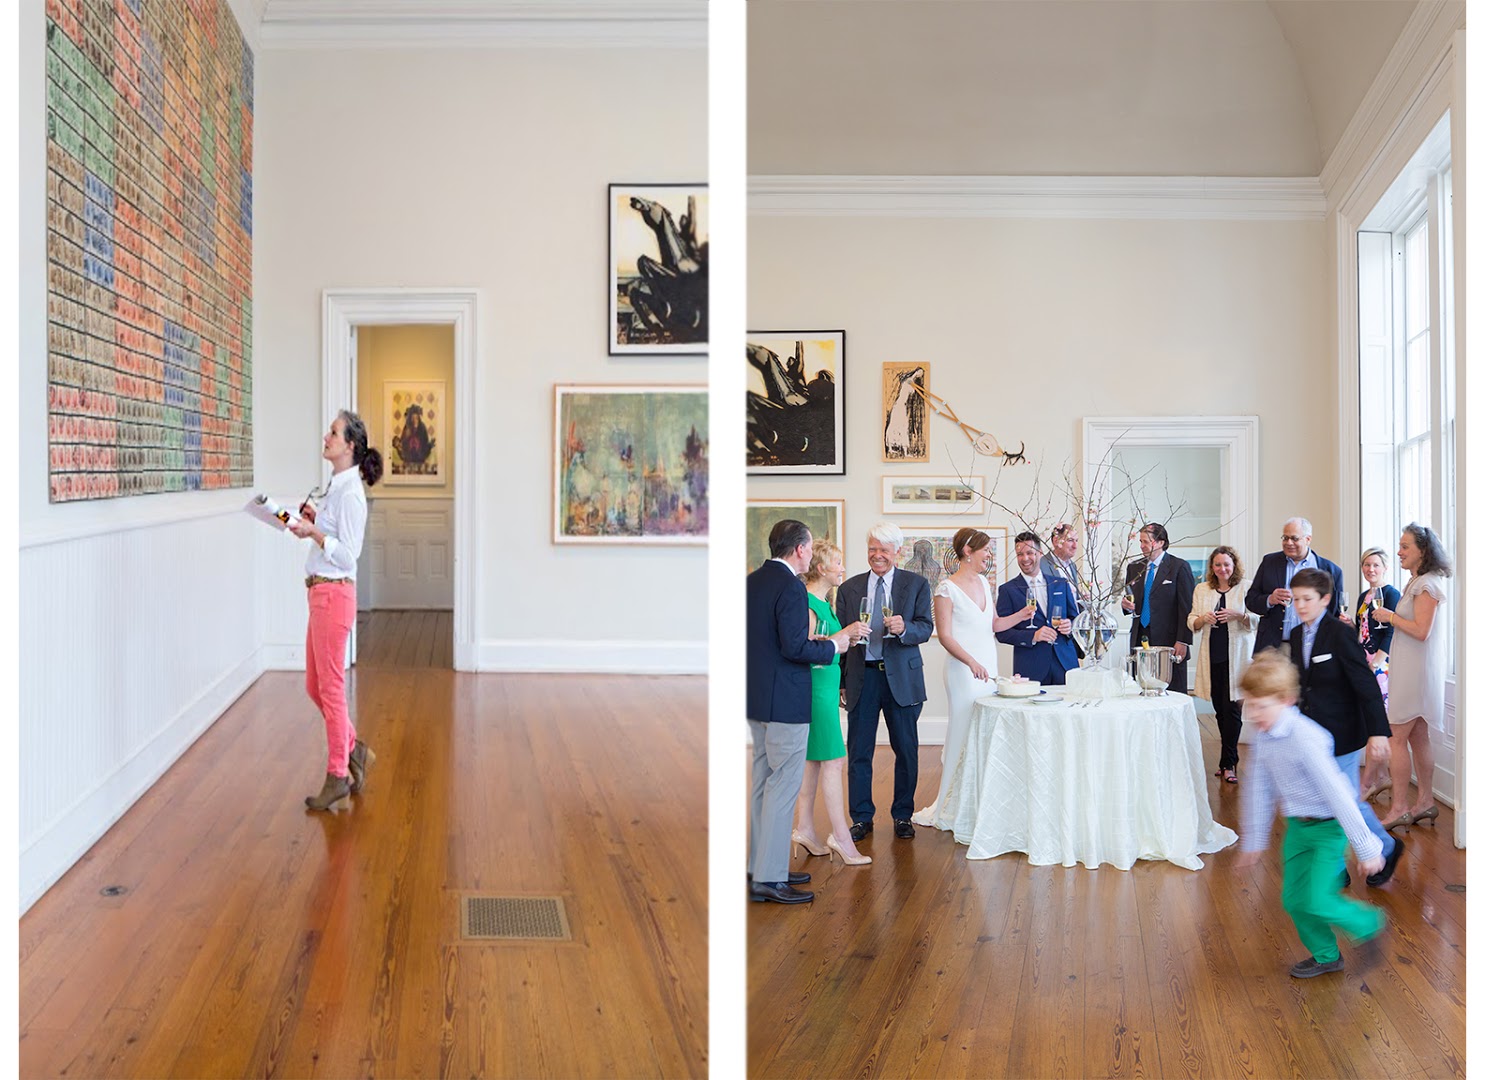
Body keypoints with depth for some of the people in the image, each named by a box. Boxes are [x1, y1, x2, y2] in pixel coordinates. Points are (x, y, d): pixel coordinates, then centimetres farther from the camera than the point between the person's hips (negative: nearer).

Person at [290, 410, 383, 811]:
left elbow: (346, 553, -18)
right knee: (315, 686, 16)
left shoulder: (350, 492, -15)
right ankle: (353, 750, 29)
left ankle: (338, 777, 9)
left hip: (334, 594, -10)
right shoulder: (337, 485, 13)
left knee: (330, 687, -1)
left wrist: (314, 533, -26)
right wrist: (316, 519, 10)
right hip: (321, 593, 10)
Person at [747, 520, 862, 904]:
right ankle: (769, 879, -3)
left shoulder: (752, 581, 10)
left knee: (763, 782, 16)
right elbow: (794, 647, -23)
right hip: (785, 700, -10)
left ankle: (761, 866, 23)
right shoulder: (790, 586, -17)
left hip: (757, 699, 10)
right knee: (783, 786, -5)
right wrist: (832, 646, -7)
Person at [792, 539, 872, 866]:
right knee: (833, 761, -8)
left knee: (814, 760, 12)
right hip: (816, 687, -10)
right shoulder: (807, 602, -16)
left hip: (825, 686, 10)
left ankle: (804, 828, 18)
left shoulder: (823, 602, 14)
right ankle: (841, 836, -4)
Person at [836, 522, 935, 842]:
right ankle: (861, 818, 15)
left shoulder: (916, 584, 4)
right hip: (861, 677, 1)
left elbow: (926, 628, -4)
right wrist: (840, 684, 3)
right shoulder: (849, 588, 8)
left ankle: (902, 816, 20)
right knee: (859, 752, 4)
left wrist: (903, 628, -26)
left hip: (902, 677, -1)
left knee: (906, 750, 6)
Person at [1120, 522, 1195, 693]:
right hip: (1139, 639, 5)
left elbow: (1187, 607, -5)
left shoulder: (1179, 567, -2)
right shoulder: (1134, 568, 14)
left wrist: (1182, 641, -11)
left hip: (1168, 640, -5)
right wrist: (1128, 606, -2)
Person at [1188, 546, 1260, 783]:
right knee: (1220, 710, 8)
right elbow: (1192, 623, 12)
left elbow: (1257, 621, -2)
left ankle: (1228, 763, -1)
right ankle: (1229, 758, 21)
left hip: (1237, 655, -4)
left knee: (1231, 709, -7)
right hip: (1212, 656, 4)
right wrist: (1203, 619, -8)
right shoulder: (1202, 590, 11)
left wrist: (1238, 615, -19)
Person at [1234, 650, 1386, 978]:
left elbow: (1337, 793, -26)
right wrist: (1252, 841, 16)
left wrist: (1365, 847, -22)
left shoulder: (1304, 738, -28)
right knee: (1294, 901, 8)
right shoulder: (1263, 739, -3)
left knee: (1317, 901, -11)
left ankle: (1370, 922, 17)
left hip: (1328, 826, -7)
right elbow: (1258, 791, 9)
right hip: (1297, 826, 8)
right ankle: (1326, 956, 29)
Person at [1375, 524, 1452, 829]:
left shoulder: (1426, 585, -16)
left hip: (1417, 671, -10)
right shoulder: (1417, 582, 14)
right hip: (1410, 668, 10)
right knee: (1417, 737, 13)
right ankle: (1425, 803, 20)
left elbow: (1421, 631, -22)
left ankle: (1399, 809, -4)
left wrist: (1390, 617, -12)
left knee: (1398, 737, -7)